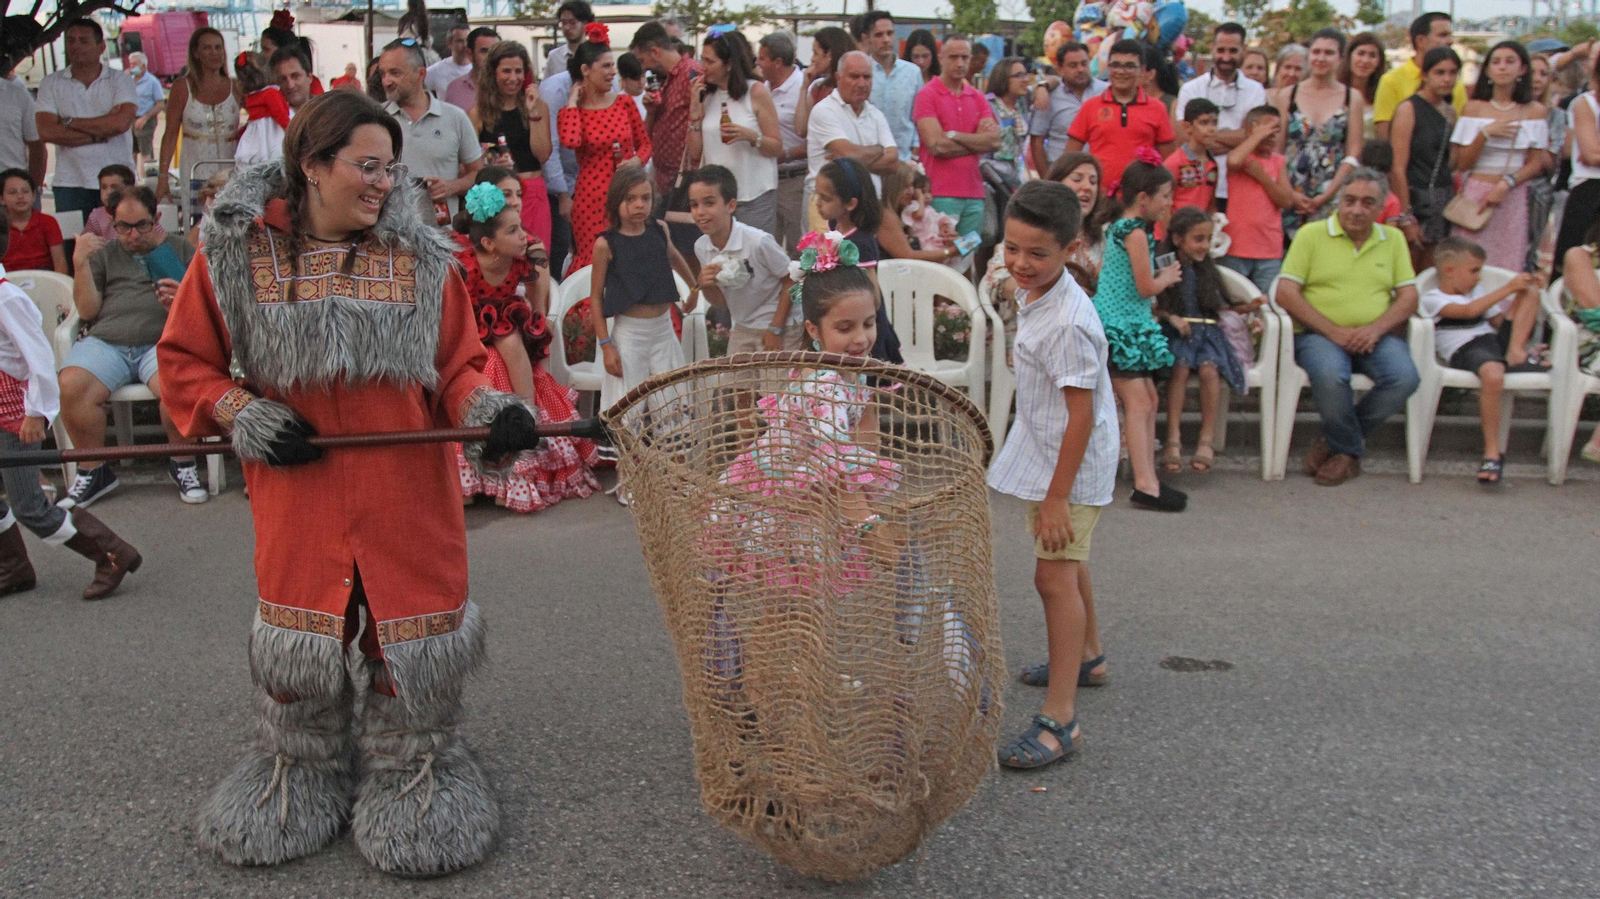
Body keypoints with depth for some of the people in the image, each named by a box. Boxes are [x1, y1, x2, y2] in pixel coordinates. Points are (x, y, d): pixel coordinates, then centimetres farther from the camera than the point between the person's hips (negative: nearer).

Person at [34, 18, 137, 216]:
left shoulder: (121, 80, 5)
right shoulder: (51, 83, 8)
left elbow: (121, 123, -12)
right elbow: (46, 132, -5)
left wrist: (69, 122, -5)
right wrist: (99, 134, -10)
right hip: (70, 184, 1)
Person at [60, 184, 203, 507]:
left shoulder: (179, 247, 19)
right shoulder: (104, 254, 23)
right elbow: (87, 311, 14)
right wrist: (80, 263, 2)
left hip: (163, 340, -2)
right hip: (105, 340, 2)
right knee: (71, 386, -29)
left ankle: (182, 464, -13)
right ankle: (93, 470, -9)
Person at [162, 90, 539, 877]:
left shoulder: (419, 256, 0)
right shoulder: (235, 252, -2)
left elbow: (457, 367, 1)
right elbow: (184, 363, 7)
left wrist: (488, 408, -19)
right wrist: (239, 414, -10)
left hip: (410, 493, 0)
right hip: (296, 492, 0)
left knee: (409, 633, 6)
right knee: (297, 633, 13)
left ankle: (411, 770, 31)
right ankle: (299, 775, 38)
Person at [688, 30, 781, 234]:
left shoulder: (756, 92, -2)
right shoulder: (705, 96, 10)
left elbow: (777, 148, -3)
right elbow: (695, 154, 5)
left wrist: (750, 136, -21)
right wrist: (694, 109, -1)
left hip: (755, 196, -4)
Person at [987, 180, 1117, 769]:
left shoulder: (1067, 324, -28)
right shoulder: (1036, 296, 2)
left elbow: (1081, 414, -27)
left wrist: (1057, 496, -26)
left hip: (1073, 463, -11)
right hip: (1050, 454, 11)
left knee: (1054, 575, -12)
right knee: (1067, 563, 26)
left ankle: (1059, 718, -9)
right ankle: (1087, 656, 49)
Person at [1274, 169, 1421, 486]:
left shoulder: (1393, 239, 15)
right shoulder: (1311, 234, 4)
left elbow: (1409, 297, 9)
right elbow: (1285, 293, -5)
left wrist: (1376, 328, -11)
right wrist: (1333, 330, -14)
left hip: (1375, 337, 3)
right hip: (1319, 334, -3)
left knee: (1404, 377, -28)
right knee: (1330, 374, -36)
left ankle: (1341, 445, -5)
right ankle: (1352, 450, -7)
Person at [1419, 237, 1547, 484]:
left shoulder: (1478, 292, 33)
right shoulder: (1432, 299, 4)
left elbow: (1498, 321, 27)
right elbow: (1468, 311, -11)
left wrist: (1521, 292, 14)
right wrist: (1508, 289, -9)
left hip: (1496, 341, 8)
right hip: (1466, 350, -8)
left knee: (1530, 291, 1)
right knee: (1493, 375, -42)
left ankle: (1516, 354, -16)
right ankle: (1491, 452, -34)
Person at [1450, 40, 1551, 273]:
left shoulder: (1534, 110, 6)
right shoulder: (1475, 108, 3)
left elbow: (1535, 163, 4)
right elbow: (1462, 164, -1)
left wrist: (1506, 184, -12)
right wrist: (1486, 133, -14)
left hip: (1514, 196, 1)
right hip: (1477, 194, -1)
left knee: (1509, 269, -2)